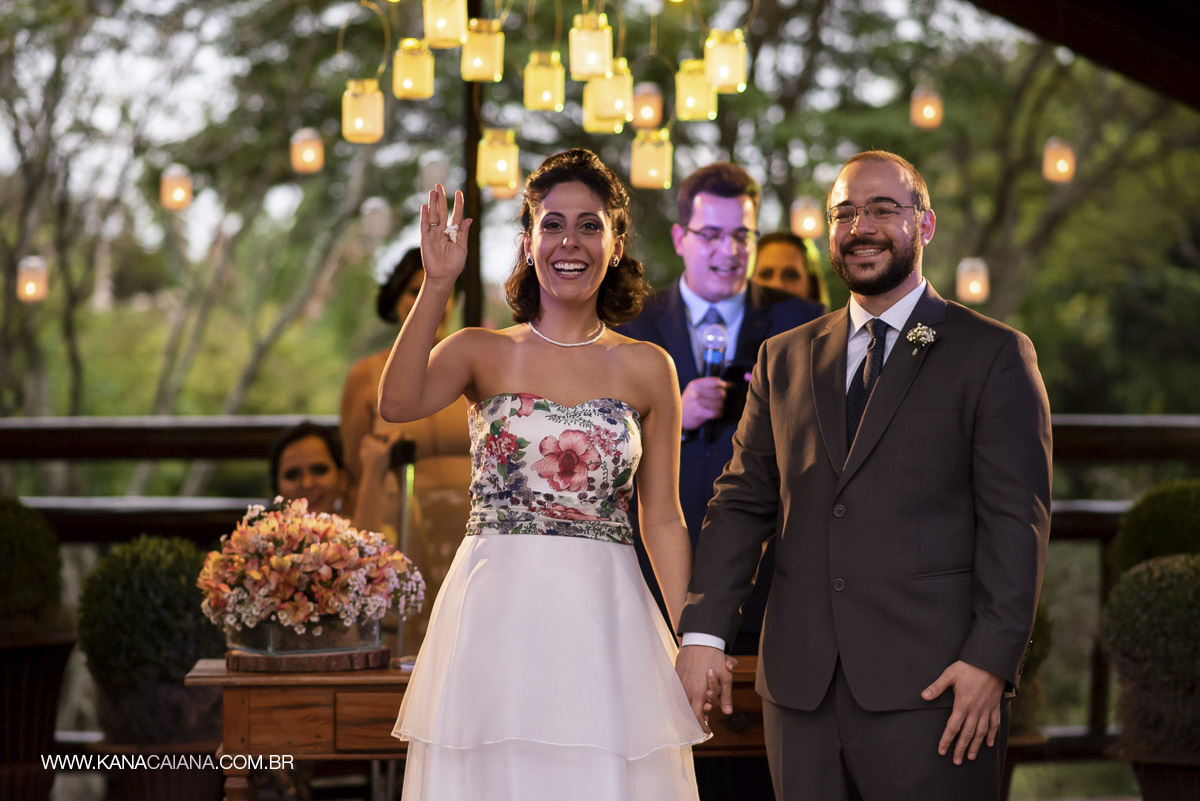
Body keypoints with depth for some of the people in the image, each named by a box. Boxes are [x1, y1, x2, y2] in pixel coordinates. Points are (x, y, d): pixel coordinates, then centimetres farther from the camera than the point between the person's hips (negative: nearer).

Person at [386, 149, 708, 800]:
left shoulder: (646, 368, 6)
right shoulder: (483, 353, 4)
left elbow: (662, 518, 8)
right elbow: (396, 404, -16)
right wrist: (437, 286, -22)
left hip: (603, 618, 1)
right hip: (496, 616, 0)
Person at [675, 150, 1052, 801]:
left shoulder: (993, 355, 2)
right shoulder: (785, 359, 16)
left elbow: (1016, 521, -4)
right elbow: (741, 504, 13)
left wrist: (992, 659, -13)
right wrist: (702, 631, 1)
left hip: (929, 685, -4)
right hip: (800, 688, 4)